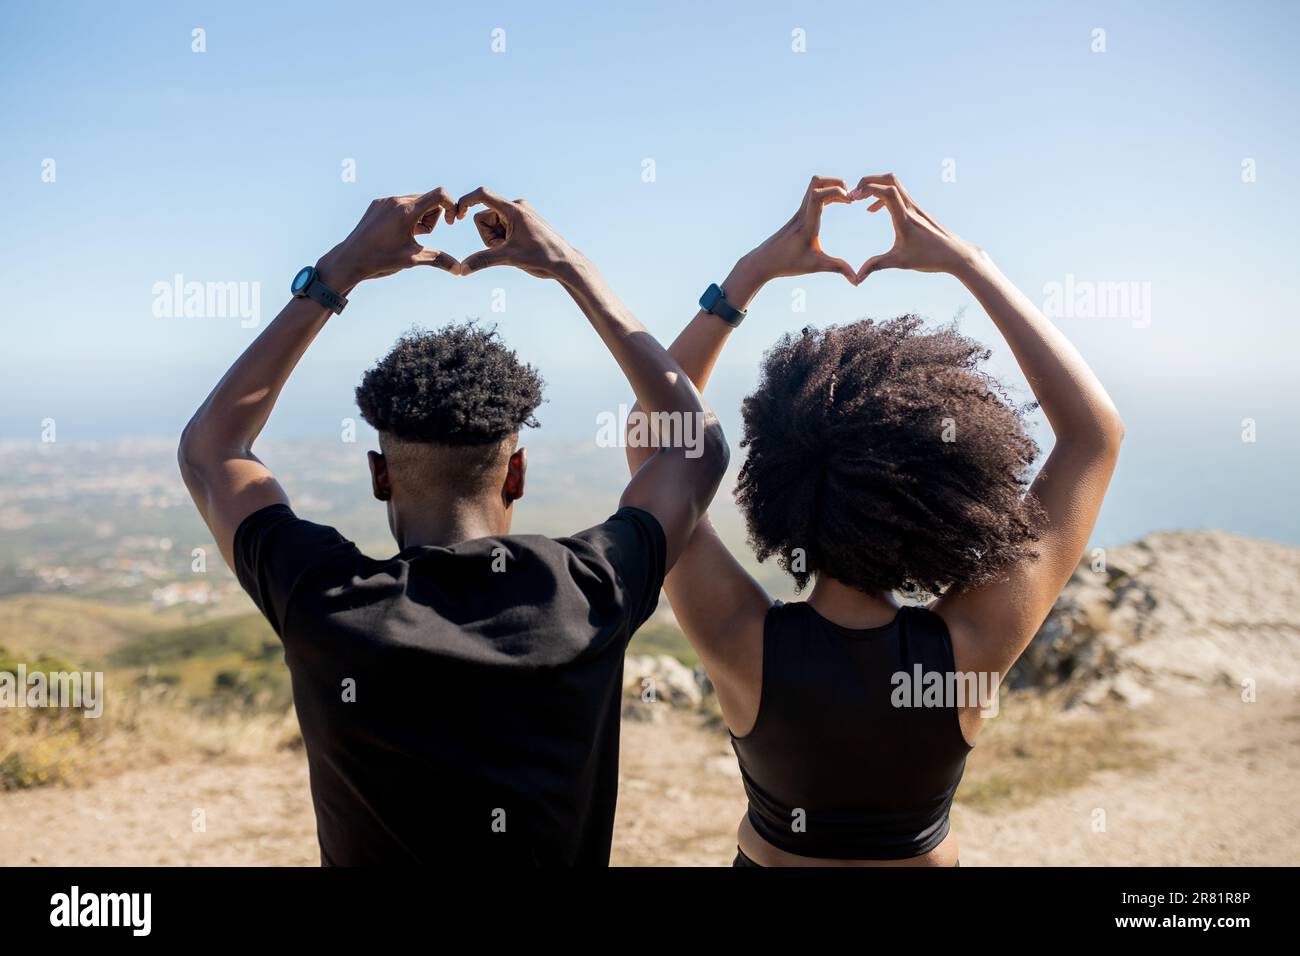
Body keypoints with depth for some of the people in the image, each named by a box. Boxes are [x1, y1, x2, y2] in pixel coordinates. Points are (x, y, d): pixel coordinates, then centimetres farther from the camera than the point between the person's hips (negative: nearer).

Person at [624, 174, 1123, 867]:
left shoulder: (742, 642, -33)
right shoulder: (971, 650, -32)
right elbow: (1097, 431, -23)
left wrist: (752, 271, -23)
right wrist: (968, 263, -24)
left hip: (769, 858, 0)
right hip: (921, 857, 1)